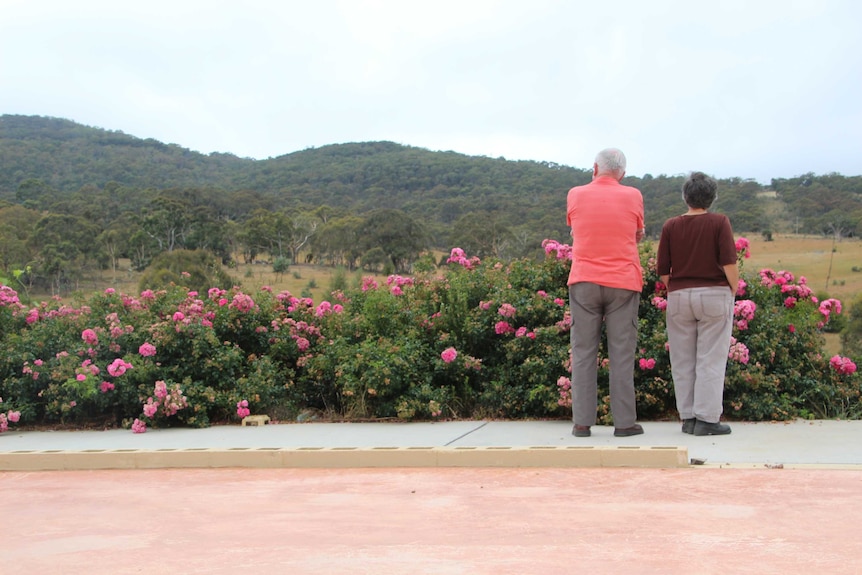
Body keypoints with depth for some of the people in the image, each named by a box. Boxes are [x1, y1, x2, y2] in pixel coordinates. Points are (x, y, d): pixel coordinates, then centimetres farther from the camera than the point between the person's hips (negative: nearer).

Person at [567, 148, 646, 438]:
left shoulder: (575, 195, 3)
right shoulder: (633, 196, 1)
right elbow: (638, 235, 14)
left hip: (583, 282, 1)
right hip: (623, 283, -1)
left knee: (583, 352, 4)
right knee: (622, 354, 2)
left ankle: (582, 422, 2)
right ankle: (624, 422, 2)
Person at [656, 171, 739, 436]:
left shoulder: (670, 226, 2)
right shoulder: (719, 223, -4)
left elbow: (662, 270, 0)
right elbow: (729, 263, -12)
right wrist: (733, 290, 2)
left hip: (679, 296, 2)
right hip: (714, 295, -2)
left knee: (683, 361, 9)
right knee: (710, 360, 1)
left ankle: (688, 417, 12)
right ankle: (707, 418, 0)